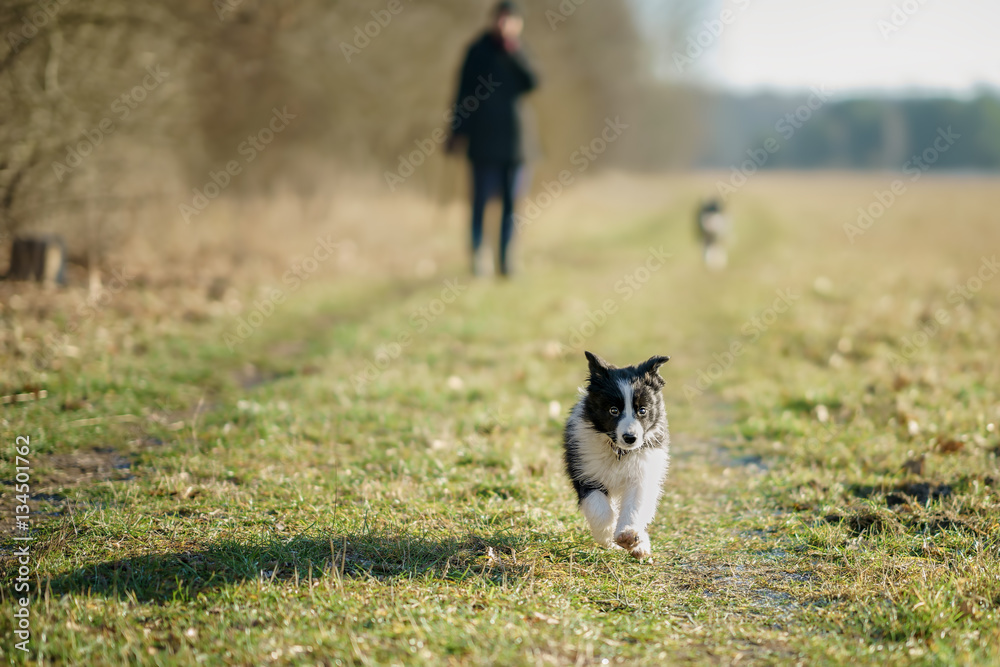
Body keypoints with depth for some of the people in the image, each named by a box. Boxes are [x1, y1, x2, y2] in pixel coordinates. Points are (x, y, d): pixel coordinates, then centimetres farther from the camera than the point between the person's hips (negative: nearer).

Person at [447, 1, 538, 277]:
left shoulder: (520, 54, 9)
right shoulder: (478, 50, 2)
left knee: (511, 203, 4)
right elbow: (463, 92, 1)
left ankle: (506, 260, 9)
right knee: (481, 200, -6)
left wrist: (515, 53, -16)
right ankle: (477, 257, -1)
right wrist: (458, 131, -3)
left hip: (515, 139, 3)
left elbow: (533, 83, -7)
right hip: (484, 142, -3)